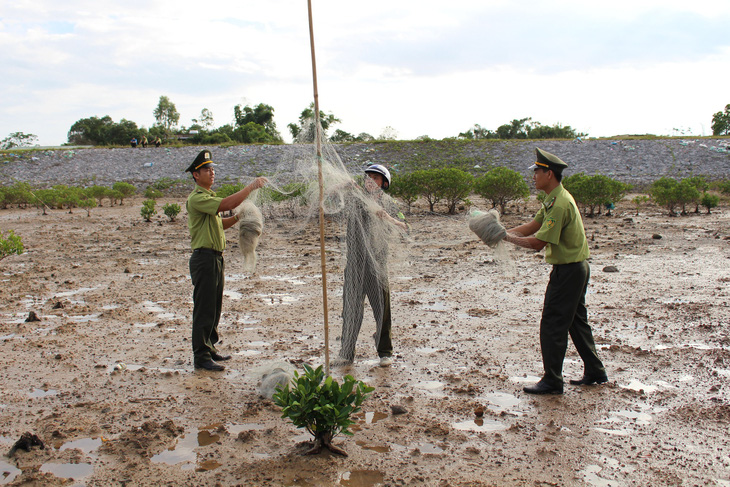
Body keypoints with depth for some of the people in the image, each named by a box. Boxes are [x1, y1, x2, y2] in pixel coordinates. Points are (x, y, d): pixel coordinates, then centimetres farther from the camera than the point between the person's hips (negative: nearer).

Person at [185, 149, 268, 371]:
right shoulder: (196, 198, -14)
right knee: (204, 309, -6)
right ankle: (201, 356, 0)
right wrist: (251, 187, -24)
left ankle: (210, 348, 27)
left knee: (215, 307, 16)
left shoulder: (209, 197, 19)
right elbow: (226, 204, -27)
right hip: (204, 258, -10)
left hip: (216, 257, 10)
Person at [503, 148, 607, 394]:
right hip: (576, 268, 10)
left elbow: (538, 242, -25)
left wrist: (508, 237, -14)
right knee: (576, 321, 18)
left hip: (568, 271, -10)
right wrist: (506, 232, 1)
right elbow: (533, 226, 14)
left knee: (552, 325, -3)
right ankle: (595, 372, 28)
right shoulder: (554, 200, 10)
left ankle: (552, 381, 6)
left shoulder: (560, 204, -23)